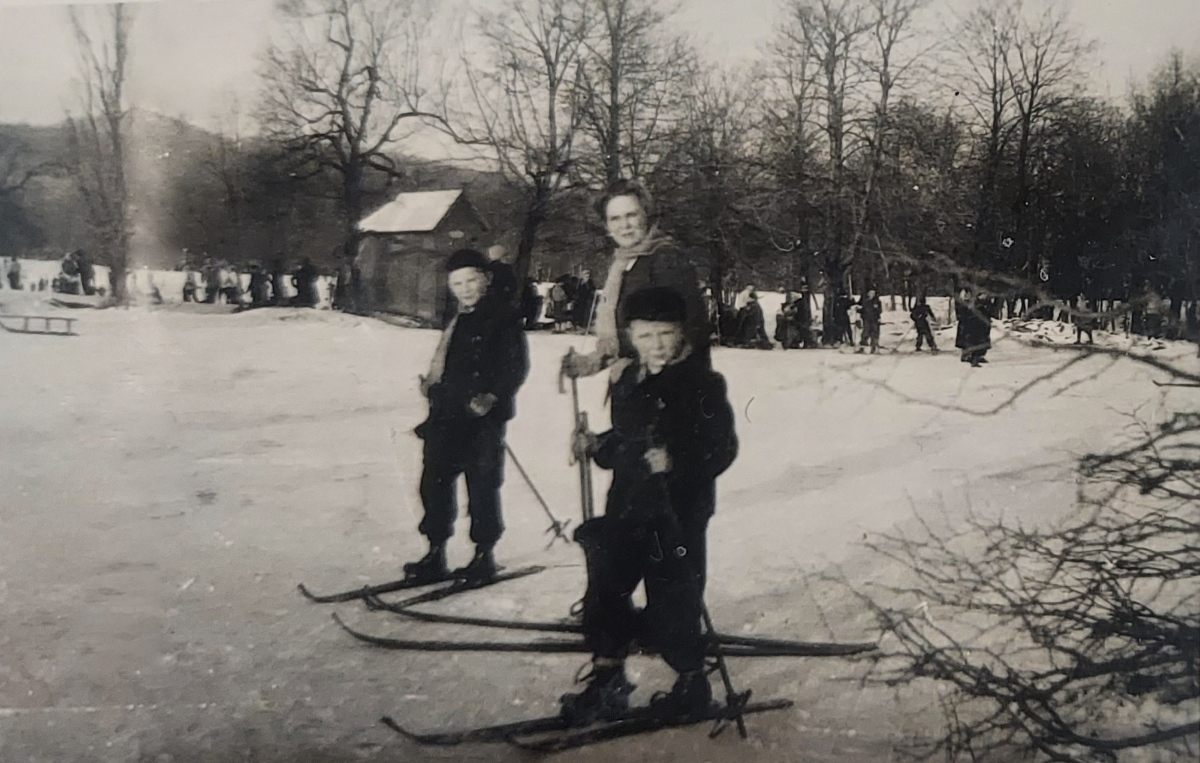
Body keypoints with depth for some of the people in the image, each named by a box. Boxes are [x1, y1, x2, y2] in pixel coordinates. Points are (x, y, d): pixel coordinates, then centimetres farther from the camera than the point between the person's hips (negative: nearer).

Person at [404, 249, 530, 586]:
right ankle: (436, 555, 19)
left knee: (482, 488, 0)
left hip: (483, 418, -7)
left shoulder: (503, 318, -6)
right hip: (446, 416, 7)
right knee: (435, 483, 7)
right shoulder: (455, 321, 18)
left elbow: (517, 366, -11)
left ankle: (484, 556, 15)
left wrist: (493, 396, -22)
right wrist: (432, 383, 12)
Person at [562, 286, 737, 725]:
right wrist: (598, 447, 5)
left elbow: (722, 448, -16)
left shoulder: (702, 383, -11)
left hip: (677, 513, -7)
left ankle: (693, 684, 21)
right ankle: (607, 681, 26)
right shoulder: (628, 382, 12)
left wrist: (677, 462, -29)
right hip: (627, 508, 7)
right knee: (605, 591, 10)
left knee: (672, 600, -1)